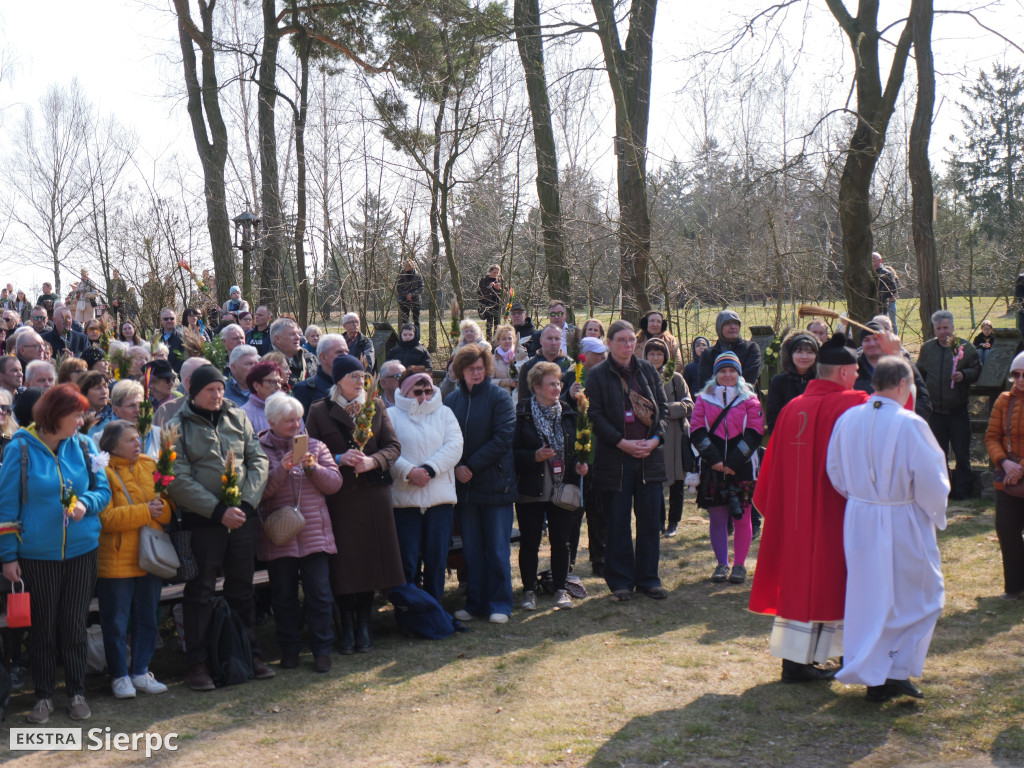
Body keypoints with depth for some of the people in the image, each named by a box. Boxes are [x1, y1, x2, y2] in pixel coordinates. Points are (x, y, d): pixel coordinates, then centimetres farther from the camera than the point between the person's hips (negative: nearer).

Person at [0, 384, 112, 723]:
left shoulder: (83, 445, 0)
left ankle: (77, 693, 22)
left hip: (82, 551, 2)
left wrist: (86, 503, -17)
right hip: (38, 553, -2)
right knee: (43, 627, 8)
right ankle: (44, 696, 21)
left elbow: (102, 490, 6)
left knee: (75, 625, 9)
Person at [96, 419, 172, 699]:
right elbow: (106, 518, -19)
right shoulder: (104, 472, -9)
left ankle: (140, 672, 23)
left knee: (148, 618, 11)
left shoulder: (150, 466, 8)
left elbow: (168, 511, 8)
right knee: (116, 621, 3)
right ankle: (120, 676, 16)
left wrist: (161, 507, -15)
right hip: (116, 559, -5)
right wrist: (145, 511, -19)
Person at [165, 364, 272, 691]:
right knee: (200, 592, 3)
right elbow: (179, 480, -11)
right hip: (202, 520, -4)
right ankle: (196, 663, 11)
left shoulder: (237, 417, 9)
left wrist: (246, 501, -8)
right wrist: (218, 511, -17)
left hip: (243, 517, 4)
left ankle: (250, 653, 23)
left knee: (242, 588, 12)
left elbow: (259, 460, 7)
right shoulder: (178, 427, -3)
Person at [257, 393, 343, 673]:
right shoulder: (260, 449, 1)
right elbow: (260, 491, -9)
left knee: (319, 594, 0)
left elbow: (335, 482, 5)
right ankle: (289, 649, 20)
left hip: (315, 533, 2)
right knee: (283, 596, 7)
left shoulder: (315, 446, 10)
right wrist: (282, 469, -21)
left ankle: (322, 649, 10)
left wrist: (313, 468, -11)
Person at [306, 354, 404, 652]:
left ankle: (364, 624, 15)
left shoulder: (376, 405, 8)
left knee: (369, 558, 3)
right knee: (343, 561, 0)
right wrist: (339, 459, -16)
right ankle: (347, 625, 12)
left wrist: (373, 461, -14)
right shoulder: (319, 411, 3)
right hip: (338, 496, -2)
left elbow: (393, 446, 4)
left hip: (373, 494, 2)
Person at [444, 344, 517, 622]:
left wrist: (472, 466, -14)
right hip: (464, 485, 3)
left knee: (497, 548, 2)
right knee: (471, 549, 9)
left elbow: (503, 437, -12)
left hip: (495, 483, -3)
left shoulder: (499, 397, -4)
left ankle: (499, 604, 11)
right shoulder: (452, 400, 7)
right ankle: (475, 603, 19)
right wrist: (456, 467, -10)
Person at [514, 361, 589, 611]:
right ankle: (529, 590, 15)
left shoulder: (567, 414, 10)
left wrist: (580, 465, 0)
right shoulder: (521, 415, -6)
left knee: (561, 541, 6)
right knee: (530, 542, 4)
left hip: (562, 488, 4)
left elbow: (576, 448, 19)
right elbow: (511, 452, -7)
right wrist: (535, 456, -21)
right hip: (530, 490, -3)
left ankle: (560, 589, 17)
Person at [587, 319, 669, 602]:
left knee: (650, 519, 5)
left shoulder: (647, 370, 10)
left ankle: (648, 578, 16)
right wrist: (623, 443, -15)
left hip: (649, 455, 3)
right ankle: (621, 580, 13)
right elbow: (595, 416, -6)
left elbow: (663, 407, 10)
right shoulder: (597, 375, 0)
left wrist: (656, 438, -6)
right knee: (617, 522, 2)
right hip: (615, 458, -3)